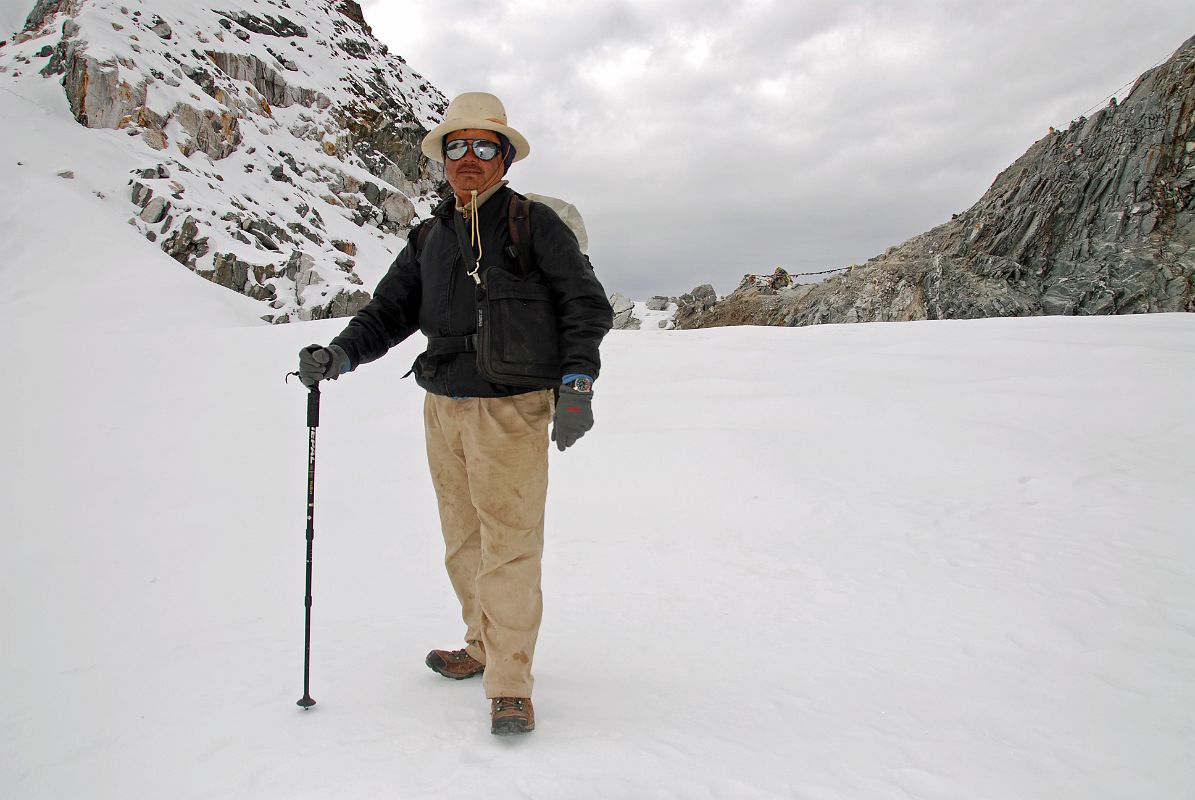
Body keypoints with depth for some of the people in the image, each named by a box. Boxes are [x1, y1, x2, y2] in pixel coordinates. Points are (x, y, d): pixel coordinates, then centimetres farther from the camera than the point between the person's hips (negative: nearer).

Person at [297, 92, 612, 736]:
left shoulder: (534, 223, 0)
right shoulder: (429, 238, 15)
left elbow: (585, 304, -2)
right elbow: (391, 309, 15)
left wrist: (575, 384, -12)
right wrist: (341, 354, -2)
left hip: (512, 411, -6)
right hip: (442, 409, 6)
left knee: (509, 547, -6)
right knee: (463, 543, 15)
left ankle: (509, 682, 5)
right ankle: (483, 646, 33)